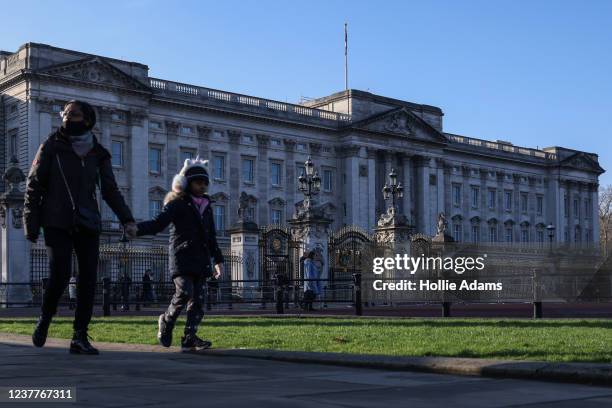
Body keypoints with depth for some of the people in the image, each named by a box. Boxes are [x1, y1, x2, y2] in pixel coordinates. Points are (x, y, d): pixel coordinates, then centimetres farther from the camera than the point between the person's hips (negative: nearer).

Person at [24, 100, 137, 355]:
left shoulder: (98, 154, 10)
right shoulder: (52, 147, 2)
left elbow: (110, 190, 11)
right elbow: (34, 186, 2)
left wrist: (126, 219, -4)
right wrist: (31, 224, -5)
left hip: (87, 224, 3)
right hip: (57, 224, -3)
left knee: (88, 278, -4)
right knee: (60, 274, -14)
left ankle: (80, 337, 4)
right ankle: (44, 320, 14)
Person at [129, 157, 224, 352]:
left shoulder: (206, 206, 20)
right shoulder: (177, 204, -1)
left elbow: (211, 237, 26)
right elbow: (158, 223, -13)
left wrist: (218, 260, 24)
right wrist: (137, 229, -32)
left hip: (200, 259, 6)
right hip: (182, 256, -6)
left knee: (197, 299, -1)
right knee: (185, 292, -20)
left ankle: (189, 338, -2)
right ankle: (166, 321, 6)